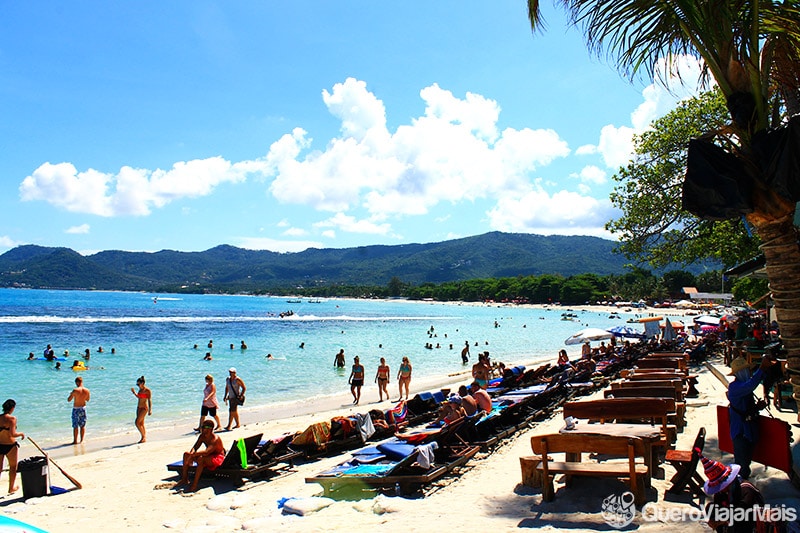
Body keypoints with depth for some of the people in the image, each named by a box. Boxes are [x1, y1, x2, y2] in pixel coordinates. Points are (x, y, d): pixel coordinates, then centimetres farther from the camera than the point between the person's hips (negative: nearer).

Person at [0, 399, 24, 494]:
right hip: (10, 446, -4)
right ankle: (12, 487, 29)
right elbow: (12, 434, -22)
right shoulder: (12, 418, -16)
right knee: (13, 467, 17)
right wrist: (21, 434, -4)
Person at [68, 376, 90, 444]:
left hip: (76, 409, -4)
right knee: (82, 426, 14)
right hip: (83, 408, 4)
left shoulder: (75, 390, -19)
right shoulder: (87, 390, -6)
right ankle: (81, 440, 20)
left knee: (75, 426, 5)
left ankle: (75, 440, 10)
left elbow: (69, 400, -11)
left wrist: (71, 394, 7)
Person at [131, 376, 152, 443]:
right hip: (139, 408, 8)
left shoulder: (148, 391, -14)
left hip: (144, 408, -8)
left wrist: (150, 409, -23)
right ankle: (144, 438, 17)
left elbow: (150, 400, -17)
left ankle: (143, 437, -2)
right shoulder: (140, 389, 9)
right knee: (141, 424, 10)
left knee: (137, 422, -12)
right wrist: (134, 392, 13)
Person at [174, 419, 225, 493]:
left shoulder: (215, 439, -27)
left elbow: (206, 452, -39)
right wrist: (191, 454, -24)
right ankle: (184, 479, 4)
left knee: (201, 458, -38)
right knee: (186, 454, 0)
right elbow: (195, 447, -1)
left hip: (218, 457, -9)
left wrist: (192, 455, -40)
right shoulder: (202, 436, -1)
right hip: (208, 456, 9)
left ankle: (194, 485, -34)